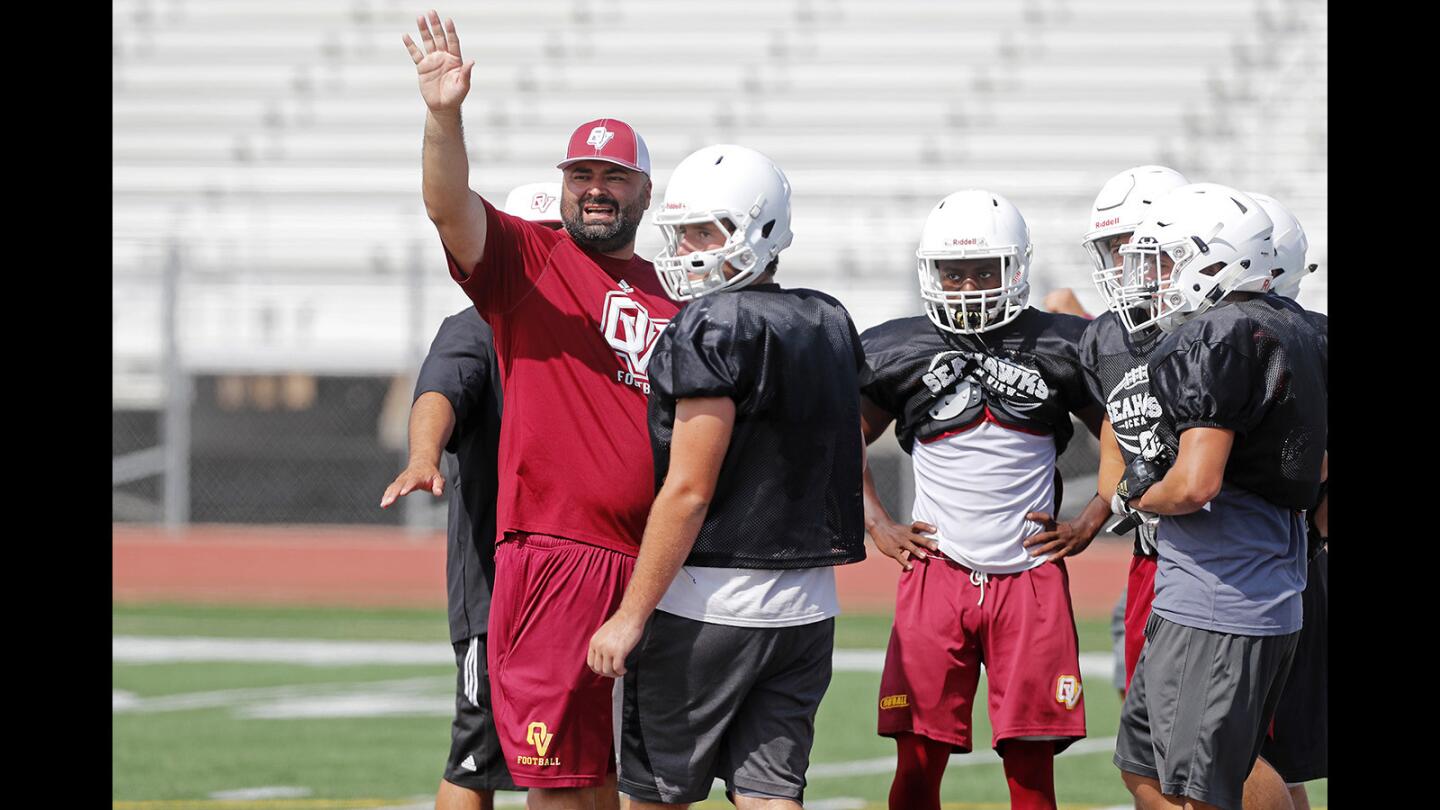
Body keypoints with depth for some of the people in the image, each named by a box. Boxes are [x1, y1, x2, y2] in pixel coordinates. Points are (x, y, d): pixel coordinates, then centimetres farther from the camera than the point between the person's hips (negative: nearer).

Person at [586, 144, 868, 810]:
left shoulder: (714, 330, -14)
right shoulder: (830, 325, 10)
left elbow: (689, 491, -17)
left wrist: (631, 615, -14)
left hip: (707, 603, -7)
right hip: (809, 603, 7)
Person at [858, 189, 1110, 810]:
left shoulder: (1058, 349, 4)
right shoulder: (897, 351, 6)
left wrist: (1089, 524, 4)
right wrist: (877, 526, 9)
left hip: (1031, 577, -1)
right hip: (935, 573, 1)